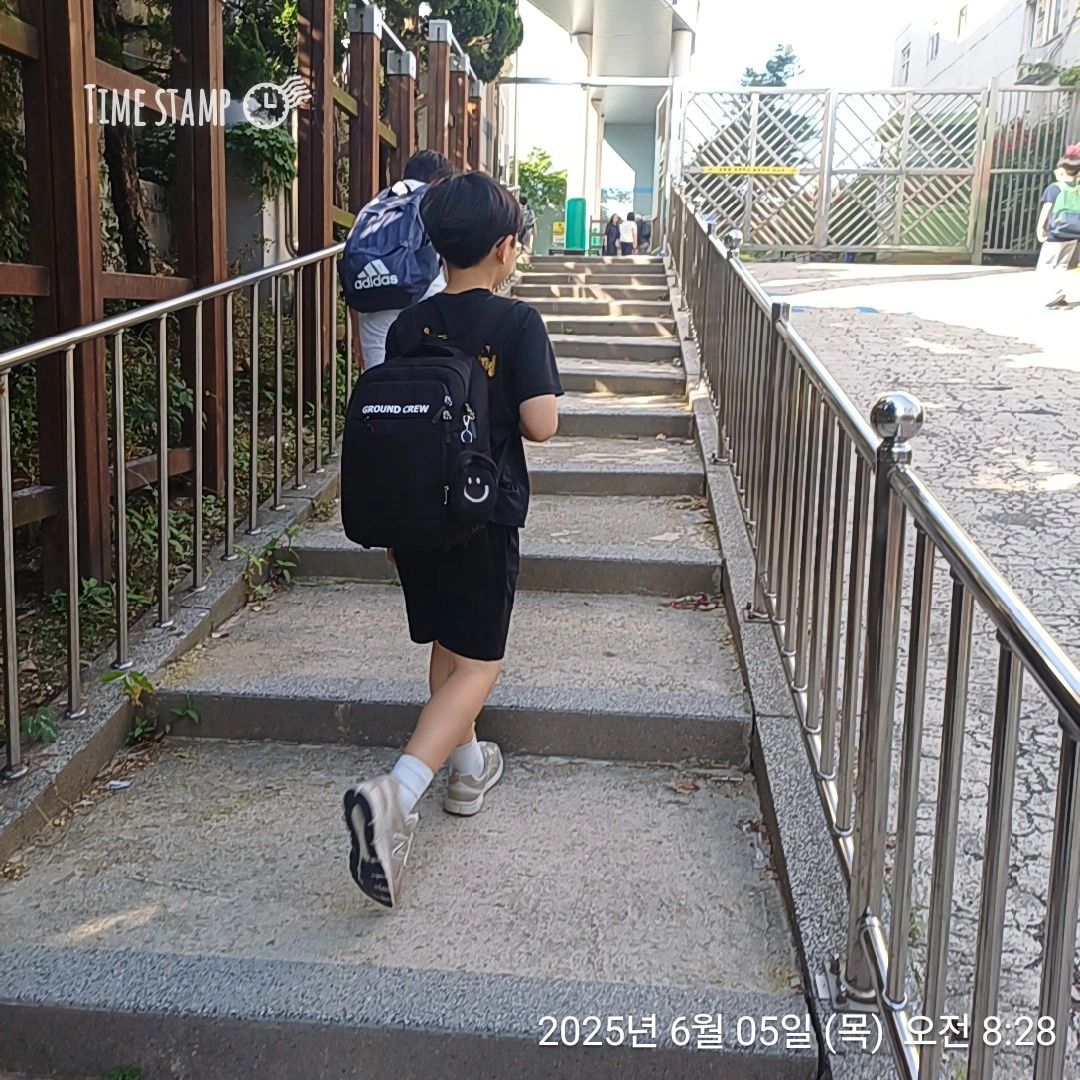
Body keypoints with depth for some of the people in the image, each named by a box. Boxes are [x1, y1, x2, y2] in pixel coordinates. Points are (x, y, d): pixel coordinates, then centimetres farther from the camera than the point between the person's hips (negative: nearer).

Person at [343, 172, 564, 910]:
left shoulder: (409, 327, 3)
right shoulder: (517, 323, -12)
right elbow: (541, 425, -19)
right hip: (485, 517, -5)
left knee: (446, 645, 22)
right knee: (477, 664, -1)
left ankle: (469, 769, 38)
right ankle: (395, 795, -20)